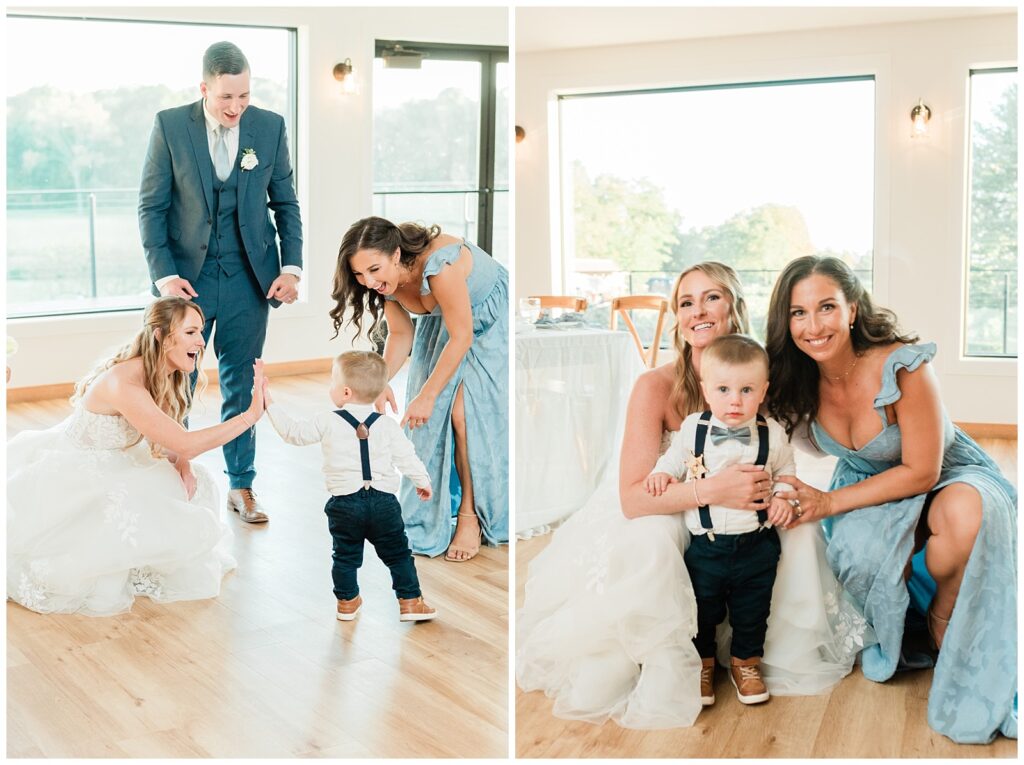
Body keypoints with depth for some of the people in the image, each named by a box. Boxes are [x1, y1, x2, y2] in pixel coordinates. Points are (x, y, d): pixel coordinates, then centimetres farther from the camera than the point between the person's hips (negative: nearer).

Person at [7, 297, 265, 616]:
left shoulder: (164, 377, -5)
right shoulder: (124, 383, -32)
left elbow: (171, 440, 5)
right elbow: (185, 443, -32)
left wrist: (183, 466, -16)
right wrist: (251, 415, -31)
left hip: (103, 470, 9)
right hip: (63, 478, -8)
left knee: (194, 482, -1)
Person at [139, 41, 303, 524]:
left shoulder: (270, 127, -1)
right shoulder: (169, 126, -6)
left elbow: (285, 202, 6)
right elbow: (151, 206, -4)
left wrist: (291, 266, -4)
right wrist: (163, 274, -13)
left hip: (248, 279, 1)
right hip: (186, 276, -1)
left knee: (241, 384, 9)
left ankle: (241, 485, 21)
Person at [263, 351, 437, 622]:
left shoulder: (327, 423, -5)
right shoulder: (387, 426, -1)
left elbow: (293, 432, 4)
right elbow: (407, 457, 4)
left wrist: (269, 403, 14)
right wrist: (422, 481, 21)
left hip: (344, 504, 0)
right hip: (383, 502, 0)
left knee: (346, 556, 18)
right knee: (398, 554, 11)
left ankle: (347, 601, 28)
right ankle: (410, 602, 13)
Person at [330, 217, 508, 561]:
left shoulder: (439, 264, -38)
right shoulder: (386, 279, -15)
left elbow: (462, 336, -30)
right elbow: (400, 335, -1)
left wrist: (427, 395, -25)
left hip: (491, 320, -7)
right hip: (444, 323, 7)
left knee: (464, 411, -19)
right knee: (432, 416, -2)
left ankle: (471, 514, -8)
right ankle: (434, 513, 11)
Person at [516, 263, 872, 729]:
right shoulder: (657, 386, -25)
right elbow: (632, 497, -29)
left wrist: (777, 490, -24)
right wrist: (712, 490, -42)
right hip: (654, 514, -4)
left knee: (797, 529, -16)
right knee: (650, 549, -35)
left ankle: (785, 649, 3)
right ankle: (659, 675, -16)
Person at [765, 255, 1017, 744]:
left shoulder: (903, 366, -28)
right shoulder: (799, 379, -14)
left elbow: (921, 472, -22)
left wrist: (829, 502, -25)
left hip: (949, 479, -3)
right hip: (870, 491, 3)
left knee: (966, 512, -39)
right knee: (857, 550, -33)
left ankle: (942, 619, -9)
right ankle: (894, 633, 1)